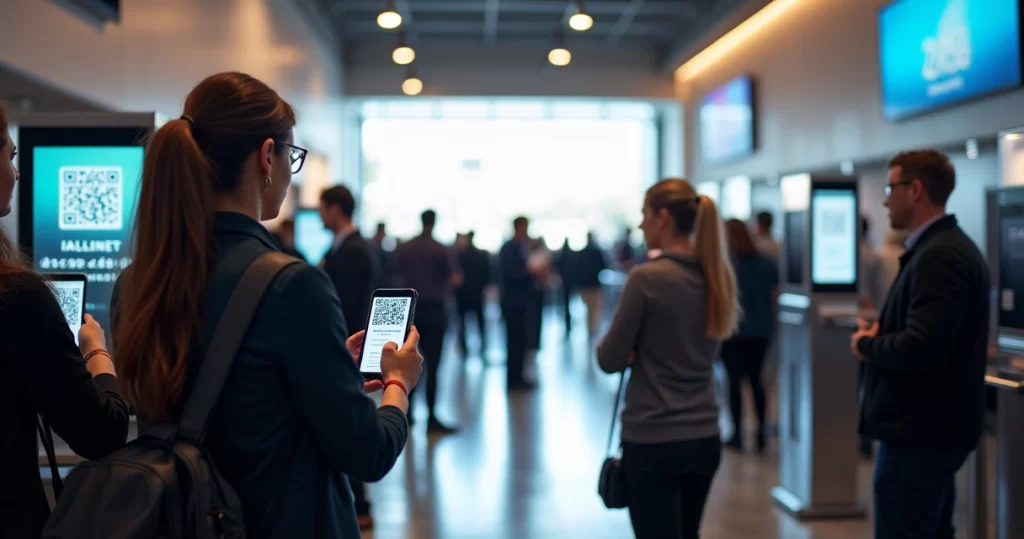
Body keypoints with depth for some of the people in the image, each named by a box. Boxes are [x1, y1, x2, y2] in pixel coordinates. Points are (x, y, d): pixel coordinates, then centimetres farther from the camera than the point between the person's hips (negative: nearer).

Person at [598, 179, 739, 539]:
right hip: (705, 438, 7)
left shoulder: (647, 278, -16)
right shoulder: (718, 277, 5)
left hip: (653, 441, -7)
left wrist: (611, 347, 10)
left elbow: (610, 360, -10)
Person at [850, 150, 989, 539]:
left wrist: (867, 345, -11)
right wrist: (880, 332, 4)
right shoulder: (948, 246, 13)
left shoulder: (938, 256, -20)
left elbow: (921, 347, -29)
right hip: (934, 427, 11)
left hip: (919, 434, -11)